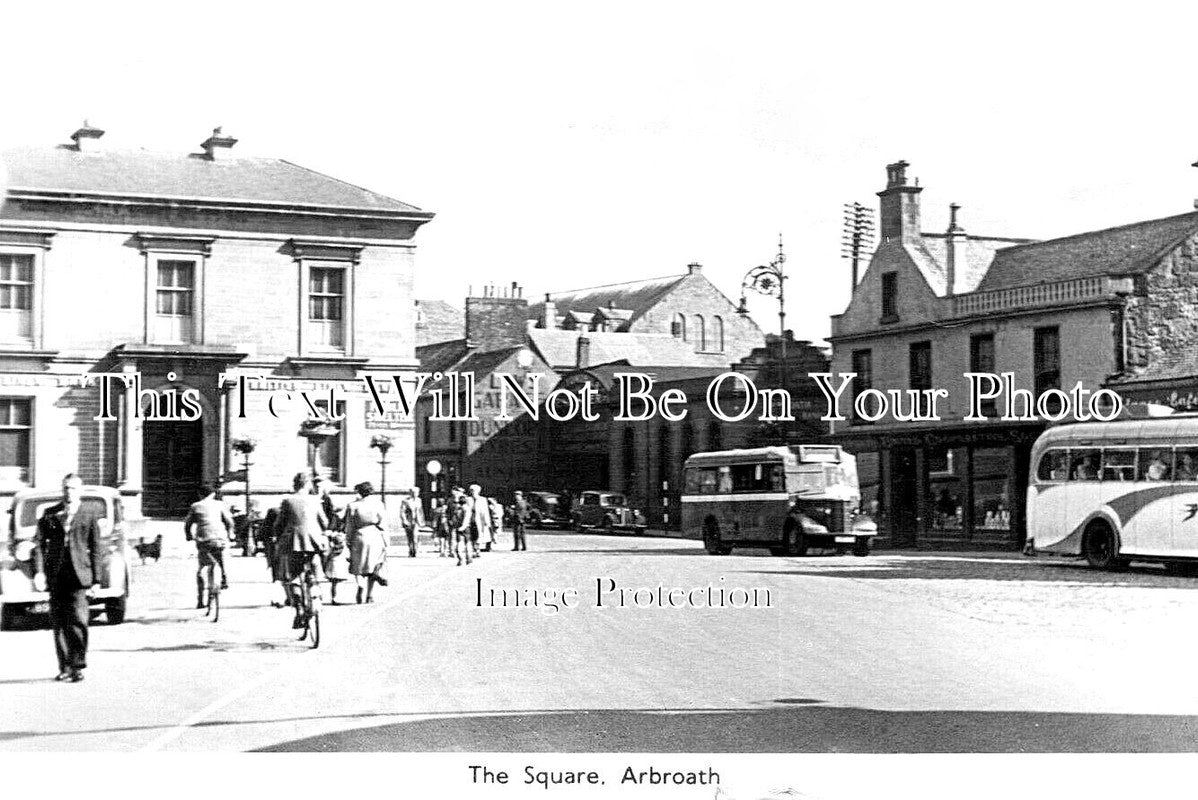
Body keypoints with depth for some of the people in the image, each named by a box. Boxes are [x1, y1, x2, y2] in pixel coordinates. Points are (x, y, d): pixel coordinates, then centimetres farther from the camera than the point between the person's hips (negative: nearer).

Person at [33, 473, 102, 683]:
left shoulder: (90, 514, 6)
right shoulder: (50, 514, 11)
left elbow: (95, 548, 6)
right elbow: (40, 542, 6)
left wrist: (96, 579, 2)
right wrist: (39, 570, -8)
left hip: (78, 575, -2)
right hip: (55, 575, 3)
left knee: (78, 620, -12)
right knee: (59, 623, 5)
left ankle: (78, 666, -6)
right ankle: (64, 667, 13)